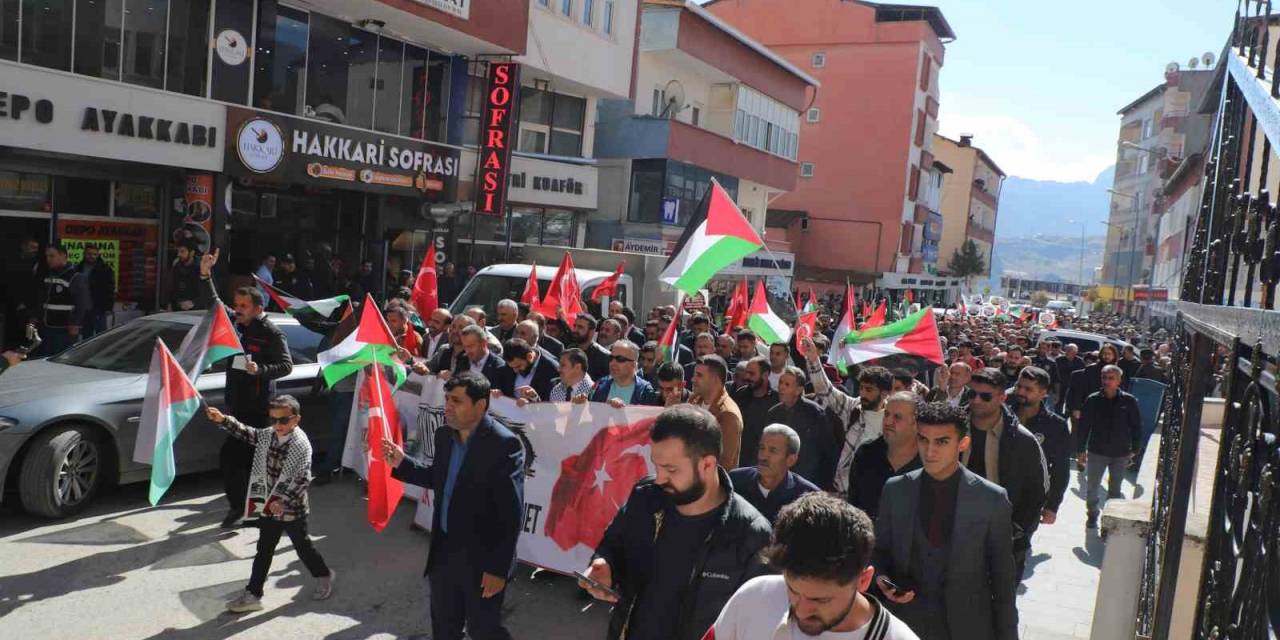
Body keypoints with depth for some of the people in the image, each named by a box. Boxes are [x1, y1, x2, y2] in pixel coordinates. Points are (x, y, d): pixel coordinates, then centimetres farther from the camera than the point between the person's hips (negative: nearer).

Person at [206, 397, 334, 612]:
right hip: (269, 506, 6)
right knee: (263, 551, 13)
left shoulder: (301, 445, -22)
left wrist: (283, 501, -28)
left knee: (303, 546, 12)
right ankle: (252, 594, 22)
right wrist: (222, 420, -6)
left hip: (292, 508, -6)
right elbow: (245, 433, 8)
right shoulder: (267, 436, -1)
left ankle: (323, 576, 35)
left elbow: (303, 479, -25)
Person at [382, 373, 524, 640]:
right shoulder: (444, 435, 0)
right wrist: (402, 463, 4)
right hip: (444, 549, 7)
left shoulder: (504, 445, -22)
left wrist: (498, 568, -20)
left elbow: (512, 513, -21)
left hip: (481, 557, -7)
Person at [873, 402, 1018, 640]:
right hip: (906, 621, 2)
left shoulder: (992, 499, -9)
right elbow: (879, 549, 7)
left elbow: (1002, 578, -3)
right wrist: (882, 578, -12)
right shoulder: (895, 490, -4)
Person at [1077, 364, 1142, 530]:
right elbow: (1083, 426, -2)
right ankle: (1092, 515, 29)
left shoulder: (1129, 401, -7)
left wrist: (1134, 450, 0)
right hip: (1097, 452, 0)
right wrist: (1080, 450, -1)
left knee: (1115, 489, 15)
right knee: (1092, 488, 10)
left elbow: (1137, 427, 1)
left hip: (1121, 454, 0)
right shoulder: (1092, 400, -8)